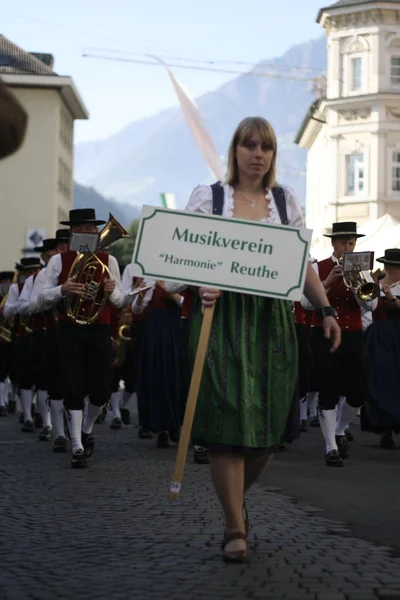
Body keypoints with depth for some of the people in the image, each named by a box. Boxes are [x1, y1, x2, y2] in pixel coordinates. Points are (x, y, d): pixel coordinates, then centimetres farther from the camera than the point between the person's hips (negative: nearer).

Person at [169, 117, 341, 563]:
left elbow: (303, 263, 13)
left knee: (268, 428, 3)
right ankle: (235, 528, -2)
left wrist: (326, 310, 4)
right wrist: (202, 287, -18)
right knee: (230, 422, -10)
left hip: (272, 321, 3)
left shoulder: (285, 200, 12)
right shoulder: (207, 196, 4)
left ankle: (236, 498, 30)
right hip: (222, 317, -3)